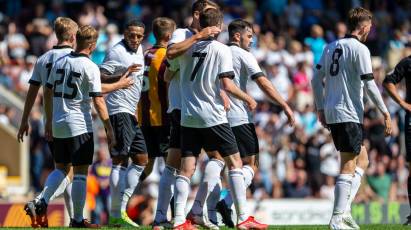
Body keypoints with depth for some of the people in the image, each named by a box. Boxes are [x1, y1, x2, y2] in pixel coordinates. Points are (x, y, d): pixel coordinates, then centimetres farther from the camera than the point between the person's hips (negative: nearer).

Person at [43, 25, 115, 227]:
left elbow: (48, 92, 13)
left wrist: (49, 121, 23)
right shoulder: (90, 67, -11)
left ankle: (42, 201, -2)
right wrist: (109, 129, -9)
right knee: (80, 172, 1)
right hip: (79, 126, -6)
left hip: (58, 125, 6)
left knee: (62, 168, 18)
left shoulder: (59, 62, 8)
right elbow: (98, 101, -13)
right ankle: (77, 219, 3)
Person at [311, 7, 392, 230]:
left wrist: (320, 109, 20)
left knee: (362, 159, 18)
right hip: (349, 114, -8)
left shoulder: (330, 47, 13)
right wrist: (385, 113, -8)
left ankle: (344, 210, 8)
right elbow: (369, 85, -13)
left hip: (331, 113, 9)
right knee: (348, 167, -5)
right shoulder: (359, 49, -10)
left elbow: (316, 80, 13)